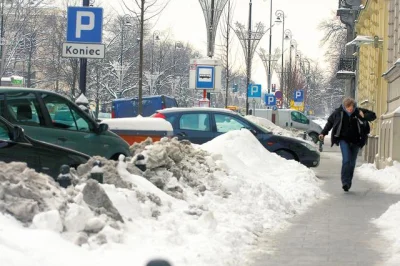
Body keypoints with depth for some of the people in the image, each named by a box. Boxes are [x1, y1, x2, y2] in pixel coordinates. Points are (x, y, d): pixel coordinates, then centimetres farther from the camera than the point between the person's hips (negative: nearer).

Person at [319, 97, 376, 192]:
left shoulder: (359, 112, -7)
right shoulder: (338, 112, -7)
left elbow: (373, 116, -1)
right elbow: (330, 122, 9)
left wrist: (364, 116, -21)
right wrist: (323, 133, 10)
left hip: (355, 141, 2)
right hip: (344, 140, -2)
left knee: (352, 163, 9)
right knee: (346, 160, -17)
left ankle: (348, 182, 21)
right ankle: (345, 182, -16)